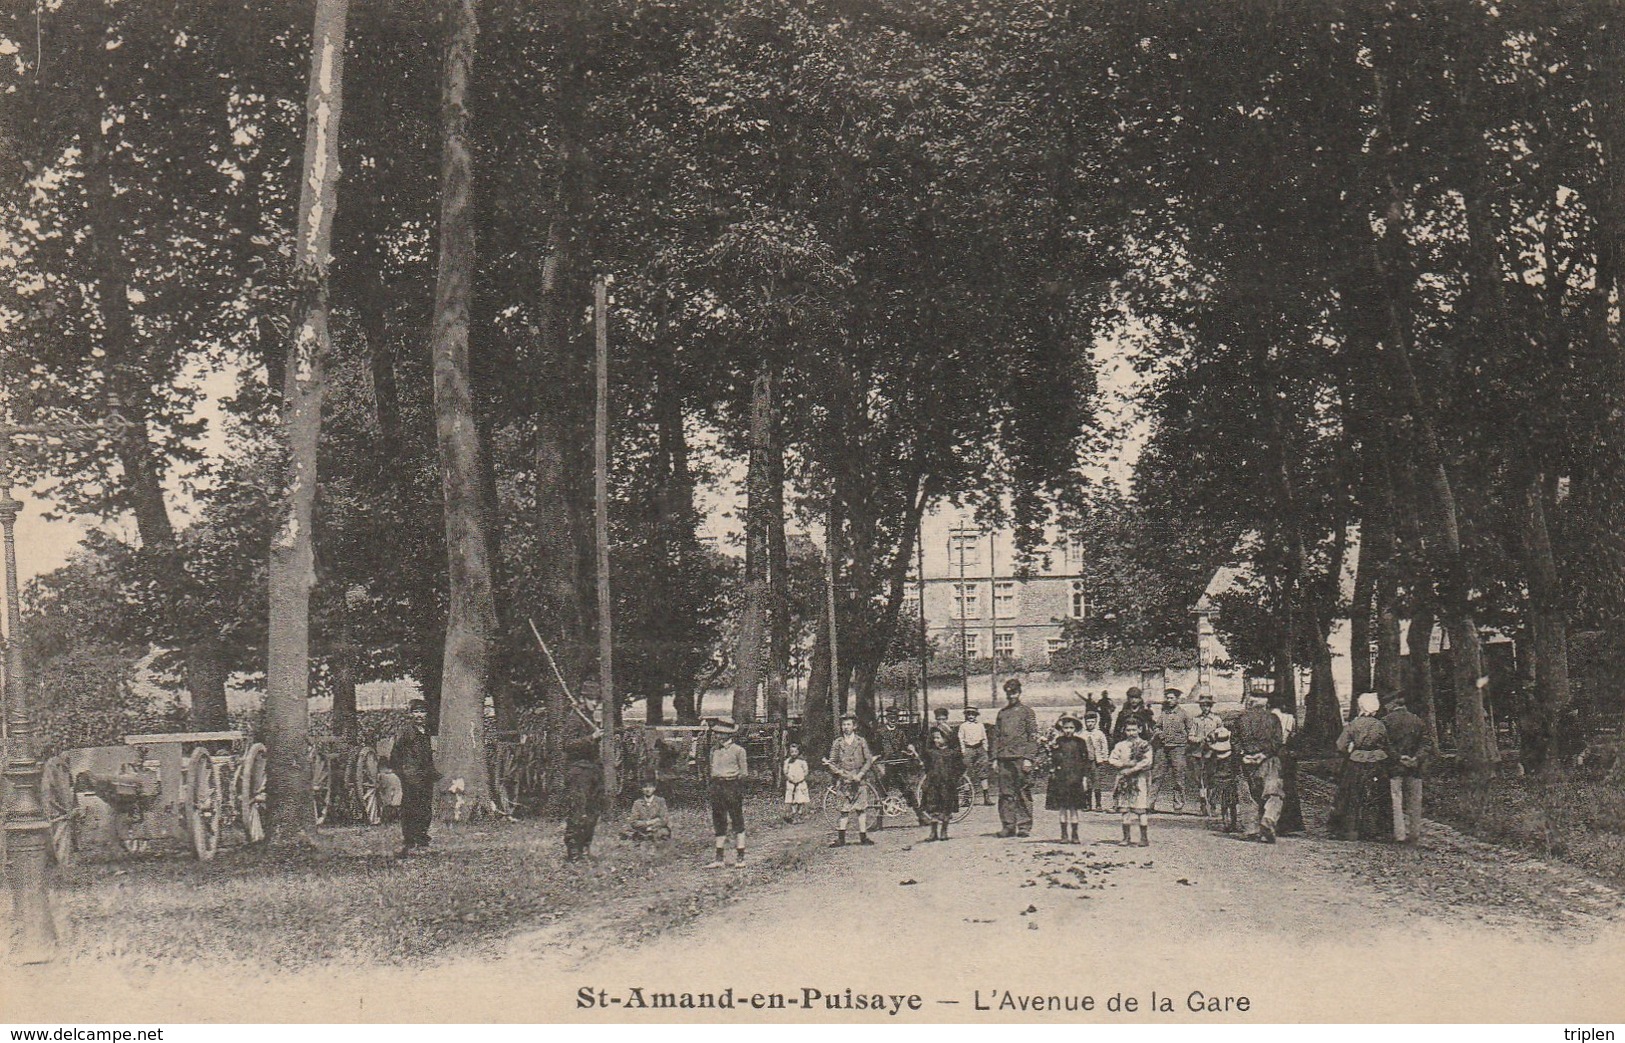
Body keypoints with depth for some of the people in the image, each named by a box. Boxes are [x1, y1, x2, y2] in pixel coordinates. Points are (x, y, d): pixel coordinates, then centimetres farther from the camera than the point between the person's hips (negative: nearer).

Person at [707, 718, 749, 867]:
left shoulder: (738, 750, -4)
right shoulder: (714, 750, 11)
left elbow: (744, 772, -1)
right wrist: (714, 785, 7)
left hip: (732, 785, -5)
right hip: (716, 786, 5)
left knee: (737, 822, 0)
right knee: (719, 823, 6)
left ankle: (740, 858, 5)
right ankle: (720, 858, 11)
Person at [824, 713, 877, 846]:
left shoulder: (861, 741, 5)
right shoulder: (838, 742, 5)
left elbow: (869, 760, 3)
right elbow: (832, 762, 5)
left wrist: (860, 774, -9)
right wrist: (840, 772, -13)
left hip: (858, 779, 1)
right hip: (843, 779, -1)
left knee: (862, 808, -1)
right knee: (844, 809, -3)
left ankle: (863, 837, 6)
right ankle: (841, 839, -1)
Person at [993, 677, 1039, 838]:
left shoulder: (1027, 712, 4)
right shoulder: (1002, 713, 17)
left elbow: (1033, 737, -2)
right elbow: (996, 737, 19)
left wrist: (1028, 758, -11)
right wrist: (995, 758, 10)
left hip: (1021, 758, -4)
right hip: (1004, 759, 4)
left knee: (1023, 793, -3)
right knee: (1005, 794, 2)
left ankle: (1025, 827, 0)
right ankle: (1008, 826, 7)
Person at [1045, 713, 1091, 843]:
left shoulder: (1080, 742, 4)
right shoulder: (1057, 742, 4)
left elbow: (1086, 761, 5)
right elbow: (1052, 759, 6)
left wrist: (1085, 778, 1)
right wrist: (1052, 772, -2)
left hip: (1076, 779, 0)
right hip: (1061, 778, 0)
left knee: (1075, 808, 3)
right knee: (1063, 808, 2)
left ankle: (1074, 835, 11)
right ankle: (1064, 835, 10)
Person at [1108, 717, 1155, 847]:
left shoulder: (1145, 745, 4)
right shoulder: (1120, 746, 15)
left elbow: (1147, 761, -7)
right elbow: (1113, 761, 6)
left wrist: (1133, 769, -13)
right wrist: (1126, 764, -9)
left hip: (1140, 778, -4)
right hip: (1124, 780, 4)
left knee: (1141, 809, -8)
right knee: (1125, 809, 3)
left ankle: (1145, 838, -4)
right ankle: (1127, 838, 8)